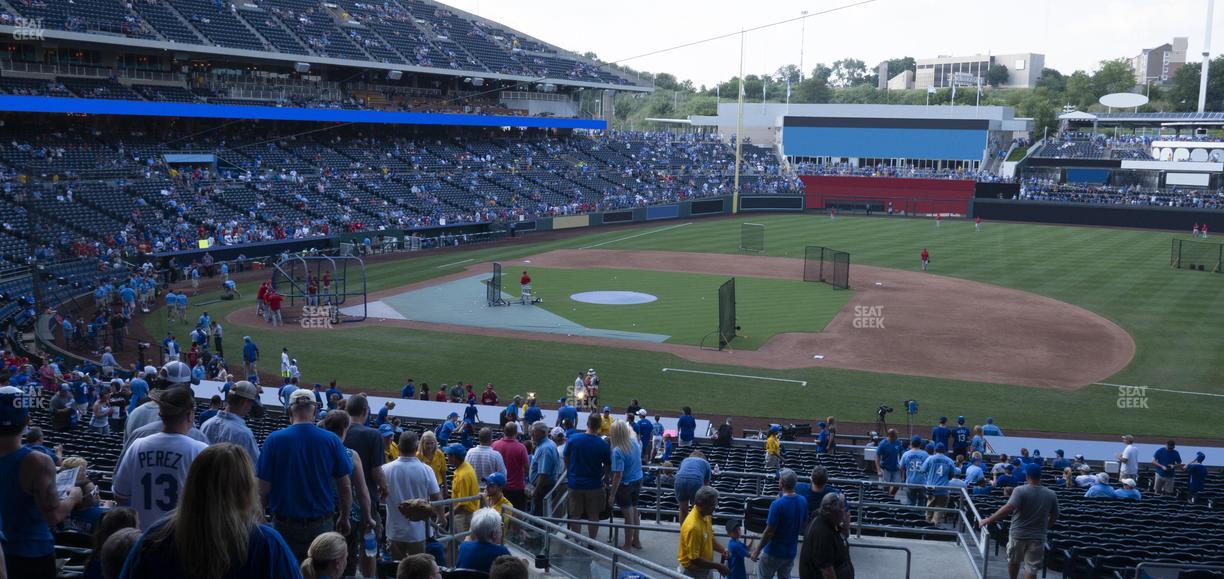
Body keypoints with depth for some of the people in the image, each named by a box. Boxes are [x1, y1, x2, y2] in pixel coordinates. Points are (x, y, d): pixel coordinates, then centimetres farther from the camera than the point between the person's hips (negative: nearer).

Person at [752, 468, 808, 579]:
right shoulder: (803, 501, -5)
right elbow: (803, 526, 8)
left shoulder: (777, 505, -25)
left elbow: (769, 532, -21)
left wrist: (757, 550, -10)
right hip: (791, 552, 6)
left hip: (774, 552, -6)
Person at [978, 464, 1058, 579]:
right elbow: (1054, 517, 9)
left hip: (1018, 534, -2)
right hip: (1038, 537, 2)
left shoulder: (1020, 490, -14)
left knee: (1013, 561, 22)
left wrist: (988, 520, -22)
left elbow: (1008, 508, -25)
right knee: (1031, 568, 2)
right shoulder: (1051, 495, 0)